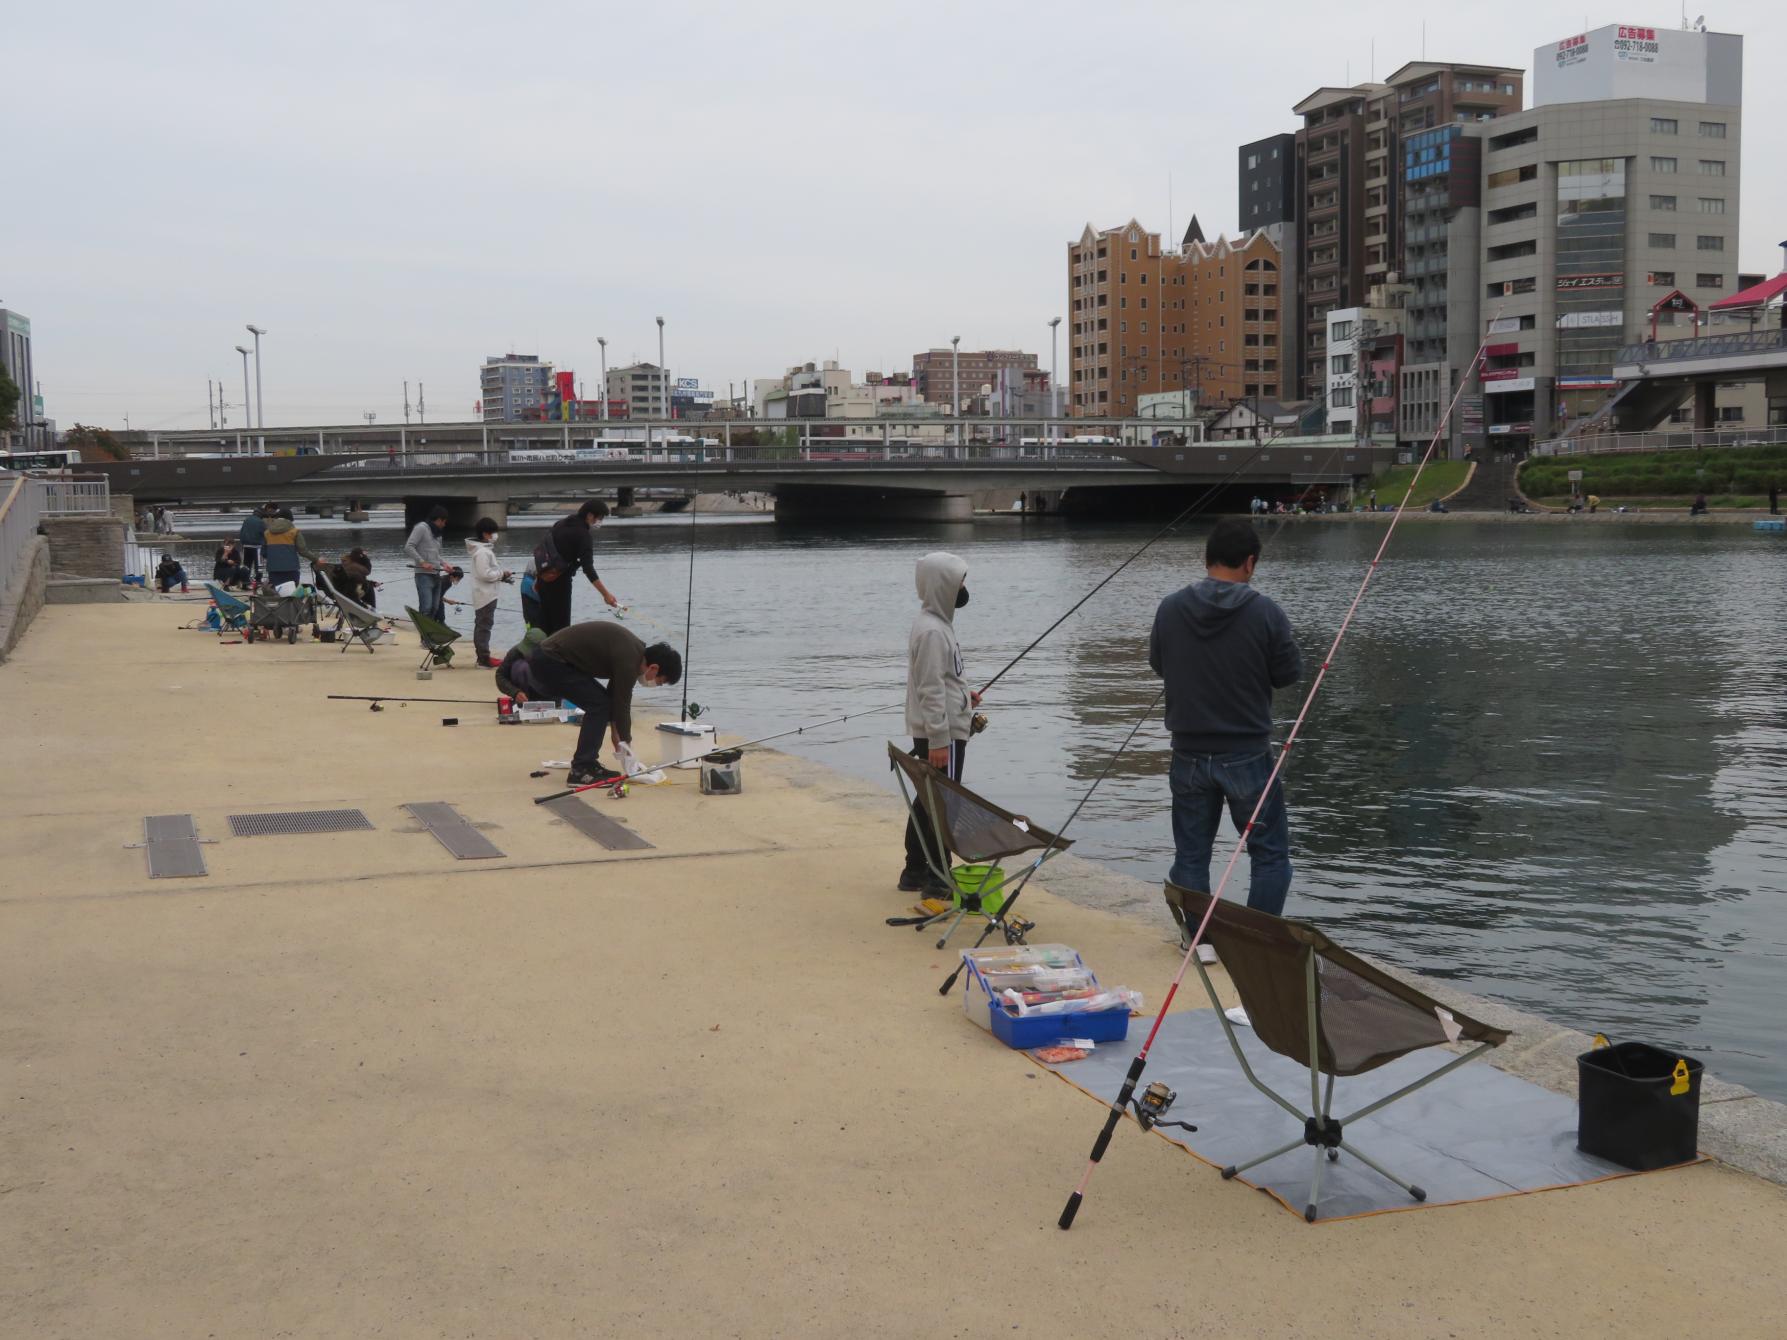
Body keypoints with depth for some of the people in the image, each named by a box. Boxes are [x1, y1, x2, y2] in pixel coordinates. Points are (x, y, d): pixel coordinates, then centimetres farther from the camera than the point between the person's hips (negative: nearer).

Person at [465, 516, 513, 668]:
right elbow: (485, 574, -24)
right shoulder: (482, 552, -18)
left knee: (481, 625, 15)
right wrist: (502, 574, -13)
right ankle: (484, 658, -8)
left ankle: (482, 656, 23)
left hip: (484, 594, 11)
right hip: (486, 594, -11)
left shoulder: (485, 549, 14)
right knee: (484, 625, -9)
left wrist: (502, 573, 6)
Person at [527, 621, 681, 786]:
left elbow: (614, 695, 20)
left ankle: (588, 764, 15)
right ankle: (580, 771, -7)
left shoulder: (632, 650, 9)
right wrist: (626, 743, 2)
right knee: (599, 705, -11)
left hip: (549, 656, 10)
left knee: (600, 703, 11)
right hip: (549, 662, -10)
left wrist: (616, 733, 20)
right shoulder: (628, 661, -20)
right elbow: (622, 705, -12)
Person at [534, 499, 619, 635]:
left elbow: (541, 549, 16)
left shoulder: (561, 523, 11)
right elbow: (588, 568, -23)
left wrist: (538, 578, 22)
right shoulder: (584, 535, -15)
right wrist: (605, 594, -24)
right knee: (561, 625, -5)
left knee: (546, 623, 13)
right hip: (559, 581, -8)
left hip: (544, 578, 8)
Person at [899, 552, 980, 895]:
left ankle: (915, 872, 22)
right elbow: (931, 690, -22)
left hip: (935, 733, 10)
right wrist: (938, 740, -22)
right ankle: (937, 879, 0)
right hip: (941, 735, -10)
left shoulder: (935, 623, 13)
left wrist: (964, 693, 13)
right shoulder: (932, 631, -19)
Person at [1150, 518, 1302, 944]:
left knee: (1191, 855, 14)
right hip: (1247, 754, -3)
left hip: (1188, 753, 3)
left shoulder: (1170, 609, -5)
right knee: (1271, 853, 10)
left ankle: (1197, 937, 18)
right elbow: (1288, 673, -5)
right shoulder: (1264, 612, -14)